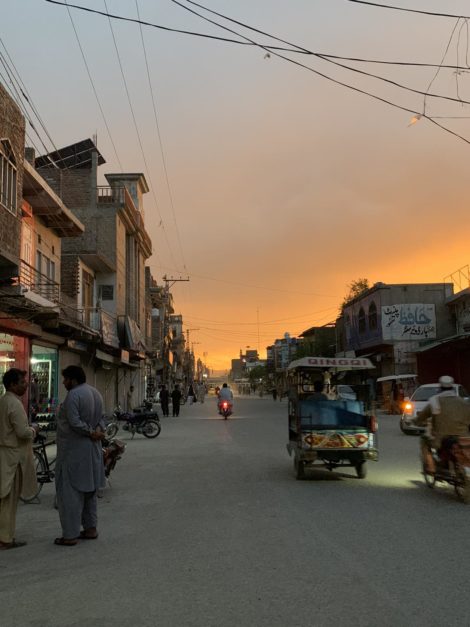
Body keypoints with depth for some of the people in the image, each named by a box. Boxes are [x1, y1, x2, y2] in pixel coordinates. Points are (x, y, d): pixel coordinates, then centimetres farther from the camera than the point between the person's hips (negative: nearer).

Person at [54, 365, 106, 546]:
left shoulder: (74, 395, -17)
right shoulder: (95, 393, 11)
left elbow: (74, 422, -24)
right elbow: (100, 418, 12)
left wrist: (91, 432, -13)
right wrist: (99, 430, -5)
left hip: (74, 450, -9)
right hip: (92, 450, 9)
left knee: (70, 492, -1)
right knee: (89, 490, 17)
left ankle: (70, 535, 4)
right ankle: (91, 529, 24)